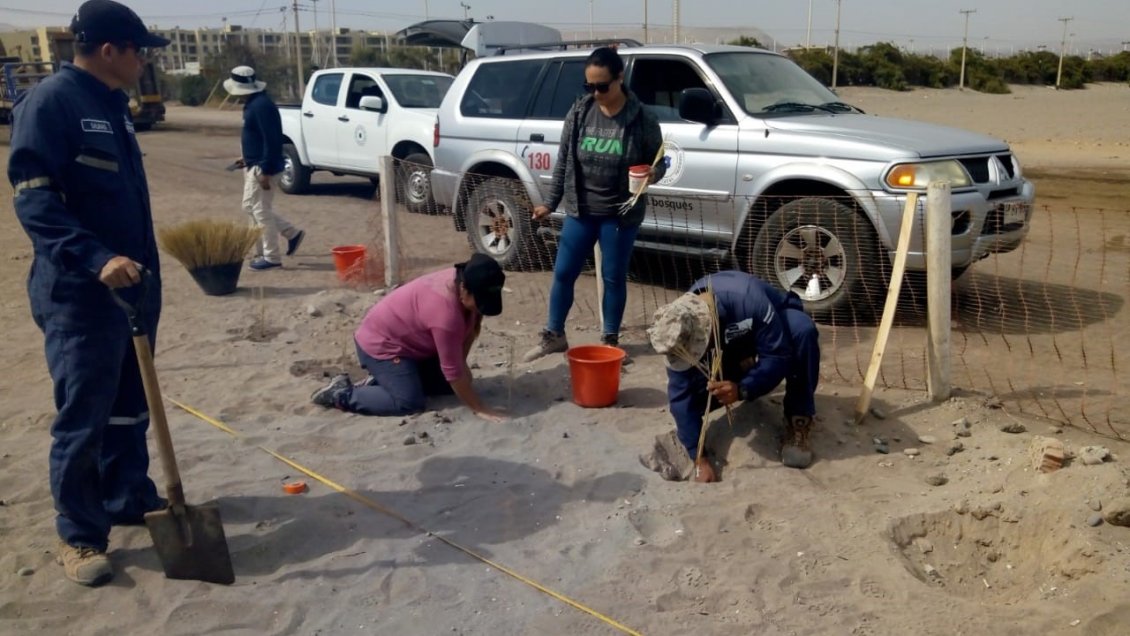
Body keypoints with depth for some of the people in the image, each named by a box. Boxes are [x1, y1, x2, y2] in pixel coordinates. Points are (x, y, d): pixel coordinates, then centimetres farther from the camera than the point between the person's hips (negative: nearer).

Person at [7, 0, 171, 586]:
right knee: (83, 417, -1)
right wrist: (95, 258, -31)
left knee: (129, 406, 17)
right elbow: (33, 197, -20)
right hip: (80, 294, -8)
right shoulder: (49, 102, -12)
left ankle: (129, 498, 32)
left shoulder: (112, 106, 14)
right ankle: (79, 536, 11)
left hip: (133, 284, 8)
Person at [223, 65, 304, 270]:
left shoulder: (261, 106, -20)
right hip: (253, 165, 11)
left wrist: (265, 170, -25)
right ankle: (292, 233, 22)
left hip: (261, 167, -11)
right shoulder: (253, 104, 13)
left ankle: (271, 257, 7)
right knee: (251, 207, 18)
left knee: (261, 211, -3)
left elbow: (271, 140, -25)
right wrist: (247, 158, 20)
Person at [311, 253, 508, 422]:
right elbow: (453, 371, -30)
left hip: (410, 341, 10)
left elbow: (470, 329, 5)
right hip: (380, 344, -10)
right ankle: (342, 393, -3)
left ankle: (377, 382, 15)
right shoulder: (445, 311, -37)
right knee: (409, 404, -20)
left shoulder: (463, 280, -12)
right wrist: (479, 409, -23)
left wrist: (462, 364, -4)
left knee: (449, 386, 7)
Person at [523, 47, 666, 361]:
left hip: (621, 214, -2)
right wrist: (550, 202, 5)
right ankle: (553, 336, 25)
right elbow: (563, 161, 4)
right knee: (563, 273, 8)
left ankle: (611, 340, 26)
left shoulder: (642, 118, -10)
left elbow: (659, 161, -1)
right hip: (580, 210, 3)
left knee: (614, 277, 9)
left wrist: (653, 173, -24)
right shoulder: (579, 112, -2)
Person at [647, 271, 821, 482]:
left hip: (778, 331, -3)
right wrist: (699, 458, -29)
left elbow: (779, 356, -37)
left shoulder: (749, 301, -43)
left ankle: (798, 423, -23)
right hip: (733, 350, 4)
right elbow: (681, 393, -27)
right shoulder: (680, 333, -30)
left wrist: (742, 390, -51)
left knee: (803, 329, -39)